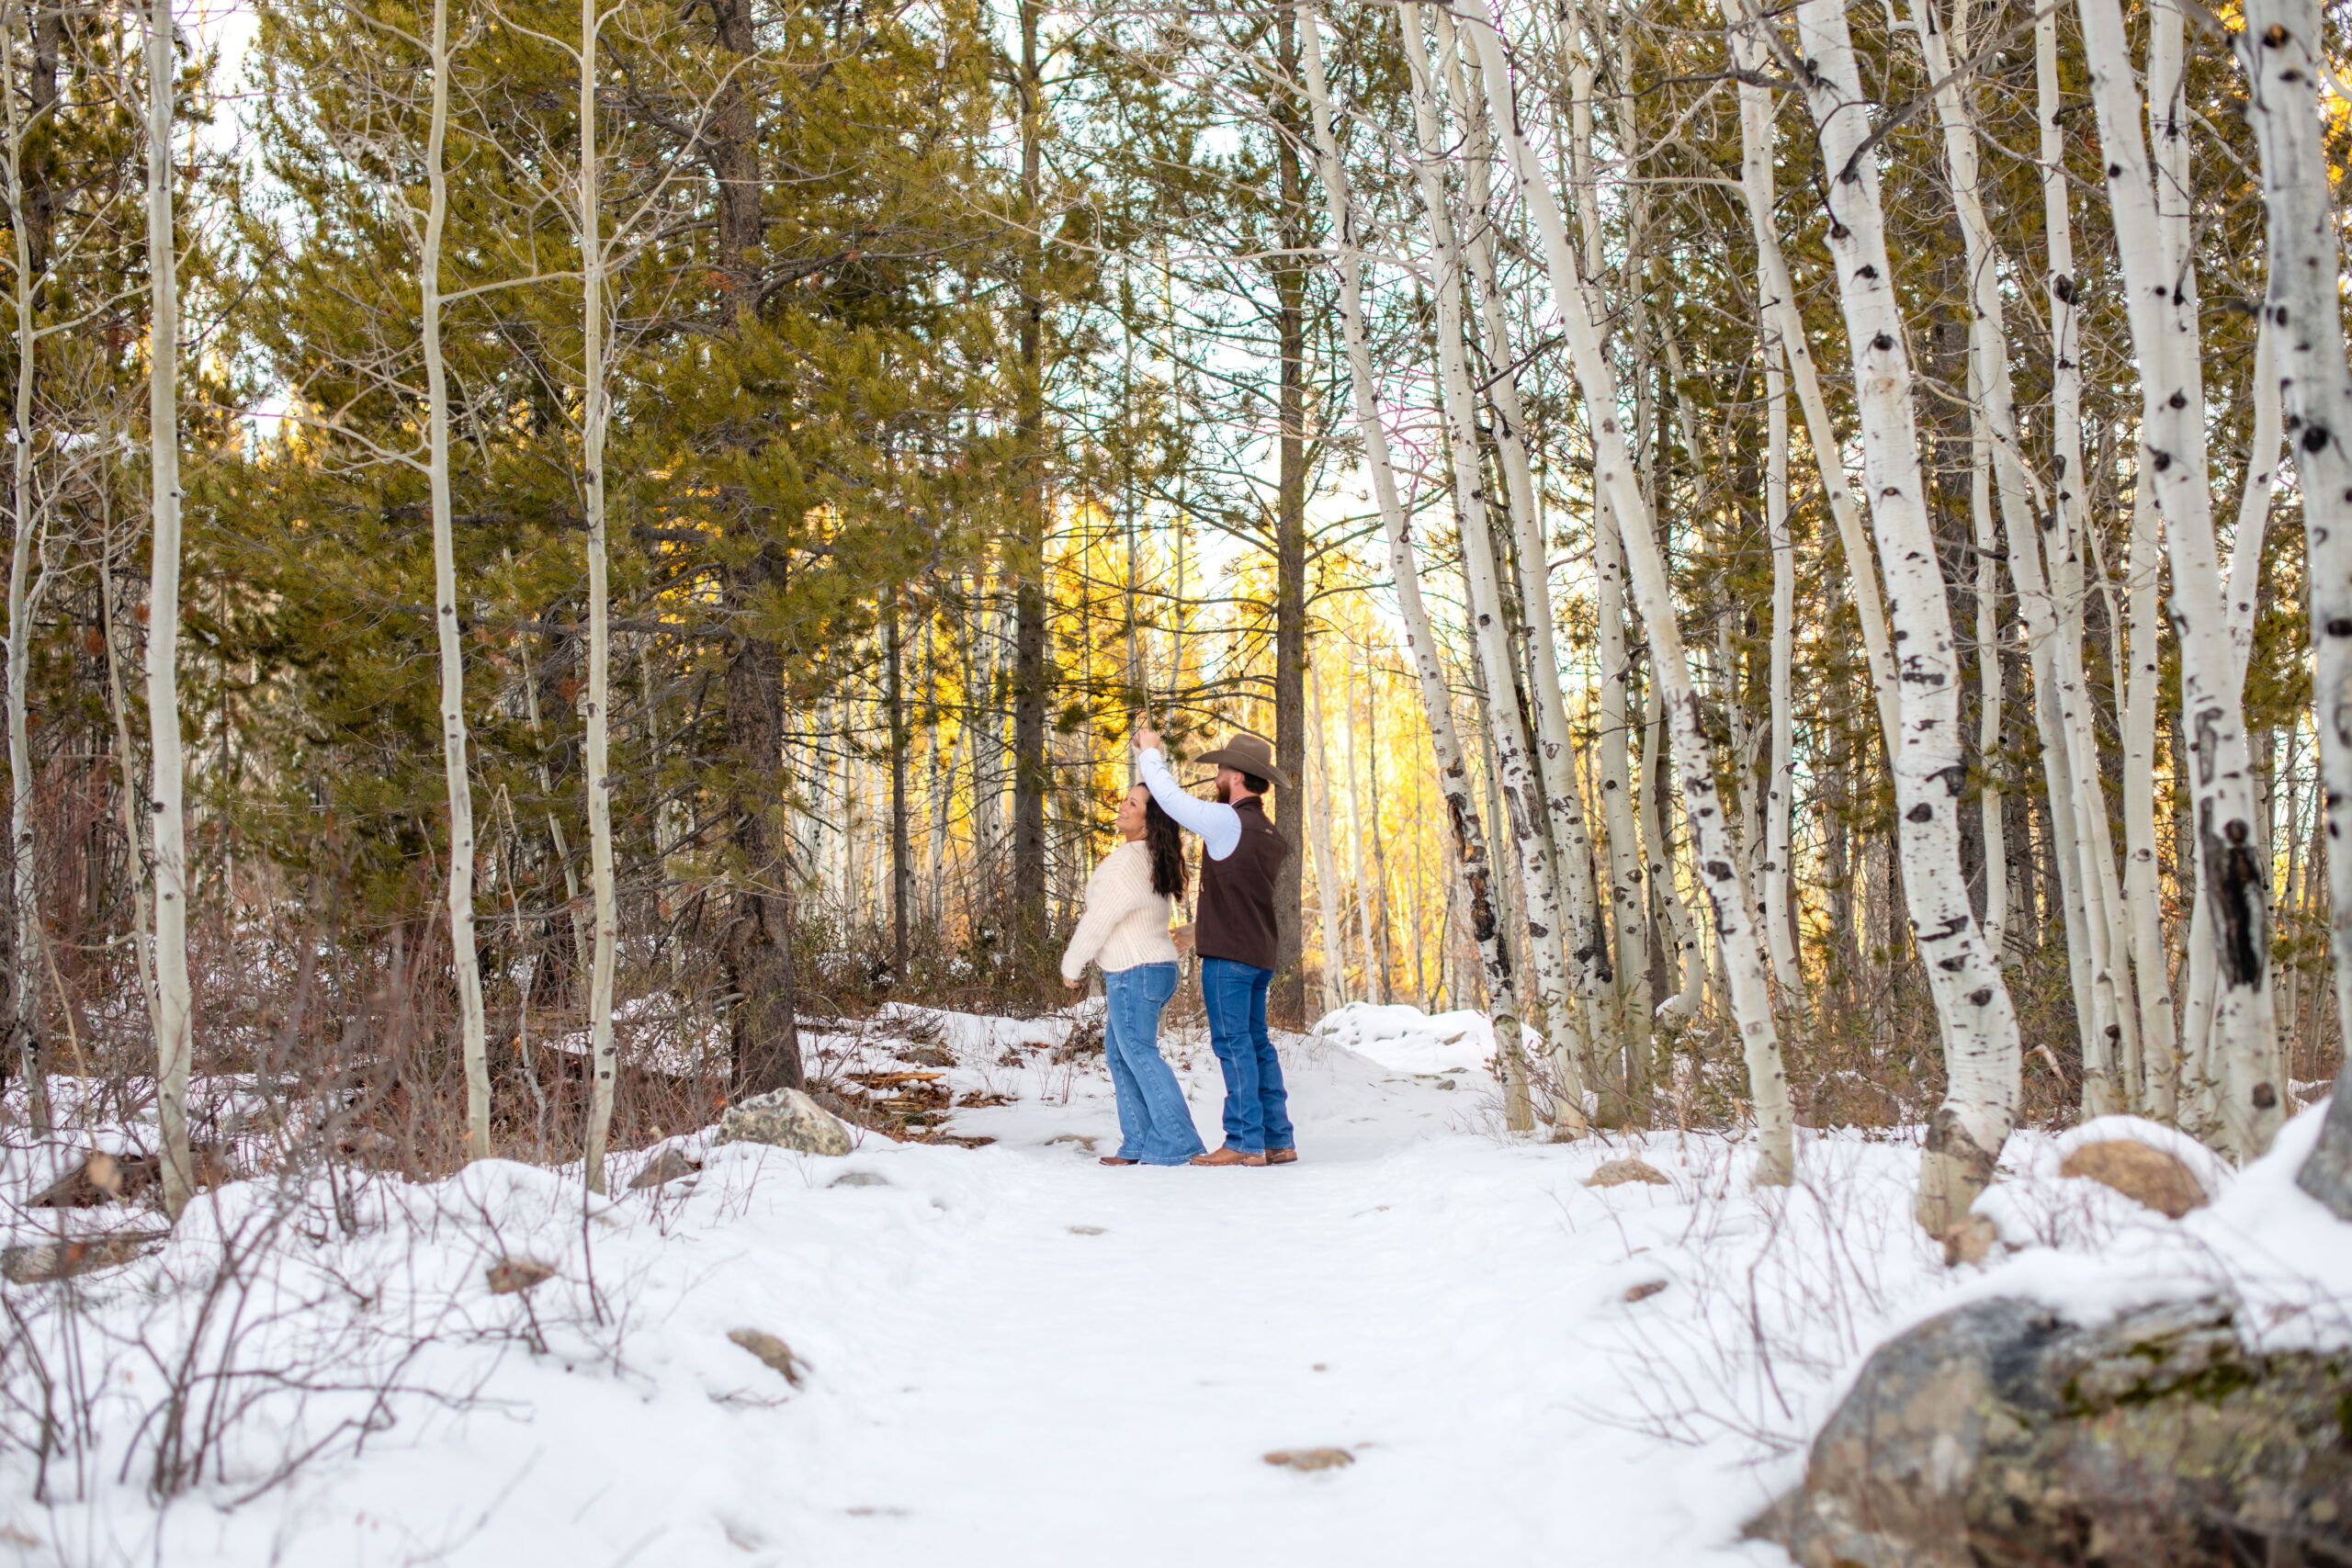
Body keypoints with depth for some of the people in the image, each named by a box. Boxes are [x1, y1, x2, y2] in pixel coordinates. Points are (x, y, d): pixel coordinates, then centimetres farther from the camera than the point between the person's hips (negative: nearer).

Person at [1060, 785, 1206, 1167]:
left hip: (1134, 973, -10)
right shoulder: (1153, 860, 12)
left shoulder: (1128, 861, -19)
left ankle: (1175, 1143, -7)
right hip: (1156, 967, 10)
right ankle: (1139, 1144, 15)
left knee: (1139, 1053, -7)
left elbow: (1099, 919, -15)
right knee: (1118, 1054, 14)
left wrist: (1072, 964, -4)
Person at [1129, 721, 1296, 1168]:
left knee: (1234, 1044, -6)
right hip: (1259, 952, 8)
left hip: (1228, 953, -8)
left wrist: (1151, 753, 7)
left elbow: (1171, 798, -8)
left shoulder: (1228, 821, -13)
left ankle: (1245, 1142, -6)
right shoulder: (1269, 834, 14)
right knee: (1257, 1044, 11)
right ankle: (1278, 1140, 12)